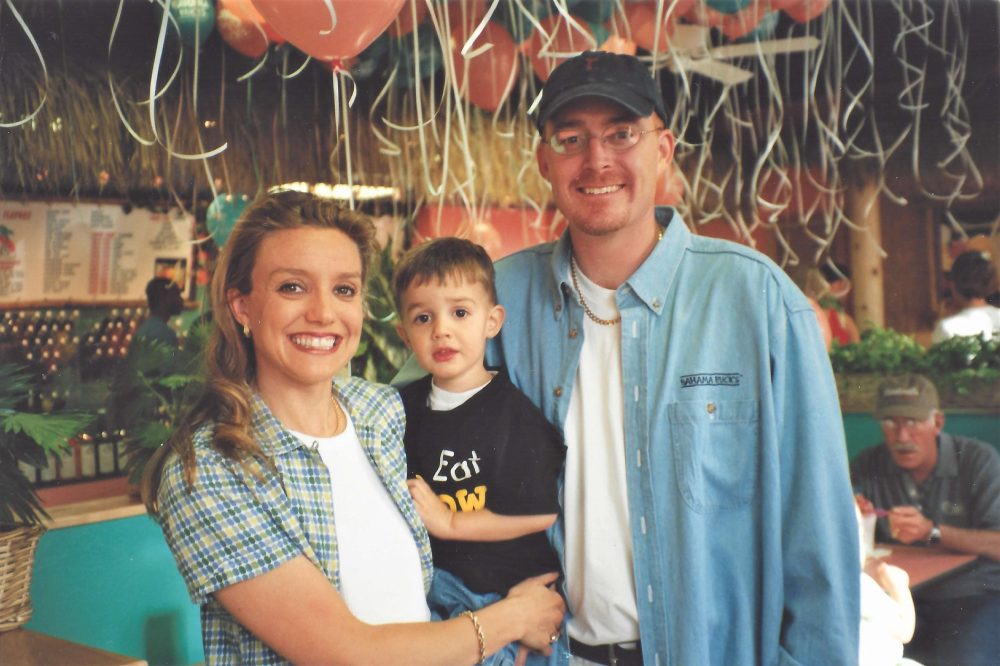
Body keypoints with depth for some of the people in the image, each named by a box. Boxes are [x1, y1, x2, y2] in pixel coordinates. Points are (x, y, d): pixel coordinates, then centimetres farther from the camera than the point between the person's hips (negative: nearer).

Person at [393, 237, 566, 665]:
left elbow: (539, 514, -18)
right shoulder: (405, 406, 3)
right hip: (431, 572, 5)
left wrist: (448, 521, -16)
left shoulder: (513, 416, -14)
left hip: (506, 589, -4)